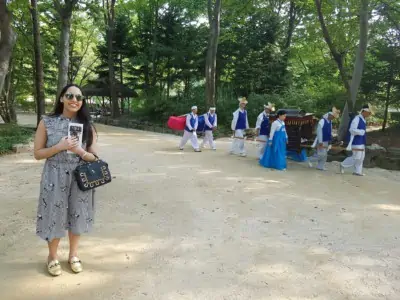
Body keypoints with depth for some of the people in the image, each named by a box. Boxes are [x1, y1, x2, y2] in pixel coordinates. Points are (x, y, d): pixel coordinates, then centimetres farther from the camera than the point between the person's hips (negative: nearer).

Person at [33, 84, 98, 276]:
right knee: (54, 216, 8)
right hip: (55, 179, -2)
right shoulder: (47, 123, -3)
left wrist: (80, 151, -17)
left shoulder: (87, 126, 1)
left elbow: (94, 157, 3)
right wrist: (59, 147, -17)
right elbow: (37, 153, -1)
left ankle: (73, 255, 35)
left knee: (77, 216, 12)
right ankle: (52, 256, 33)